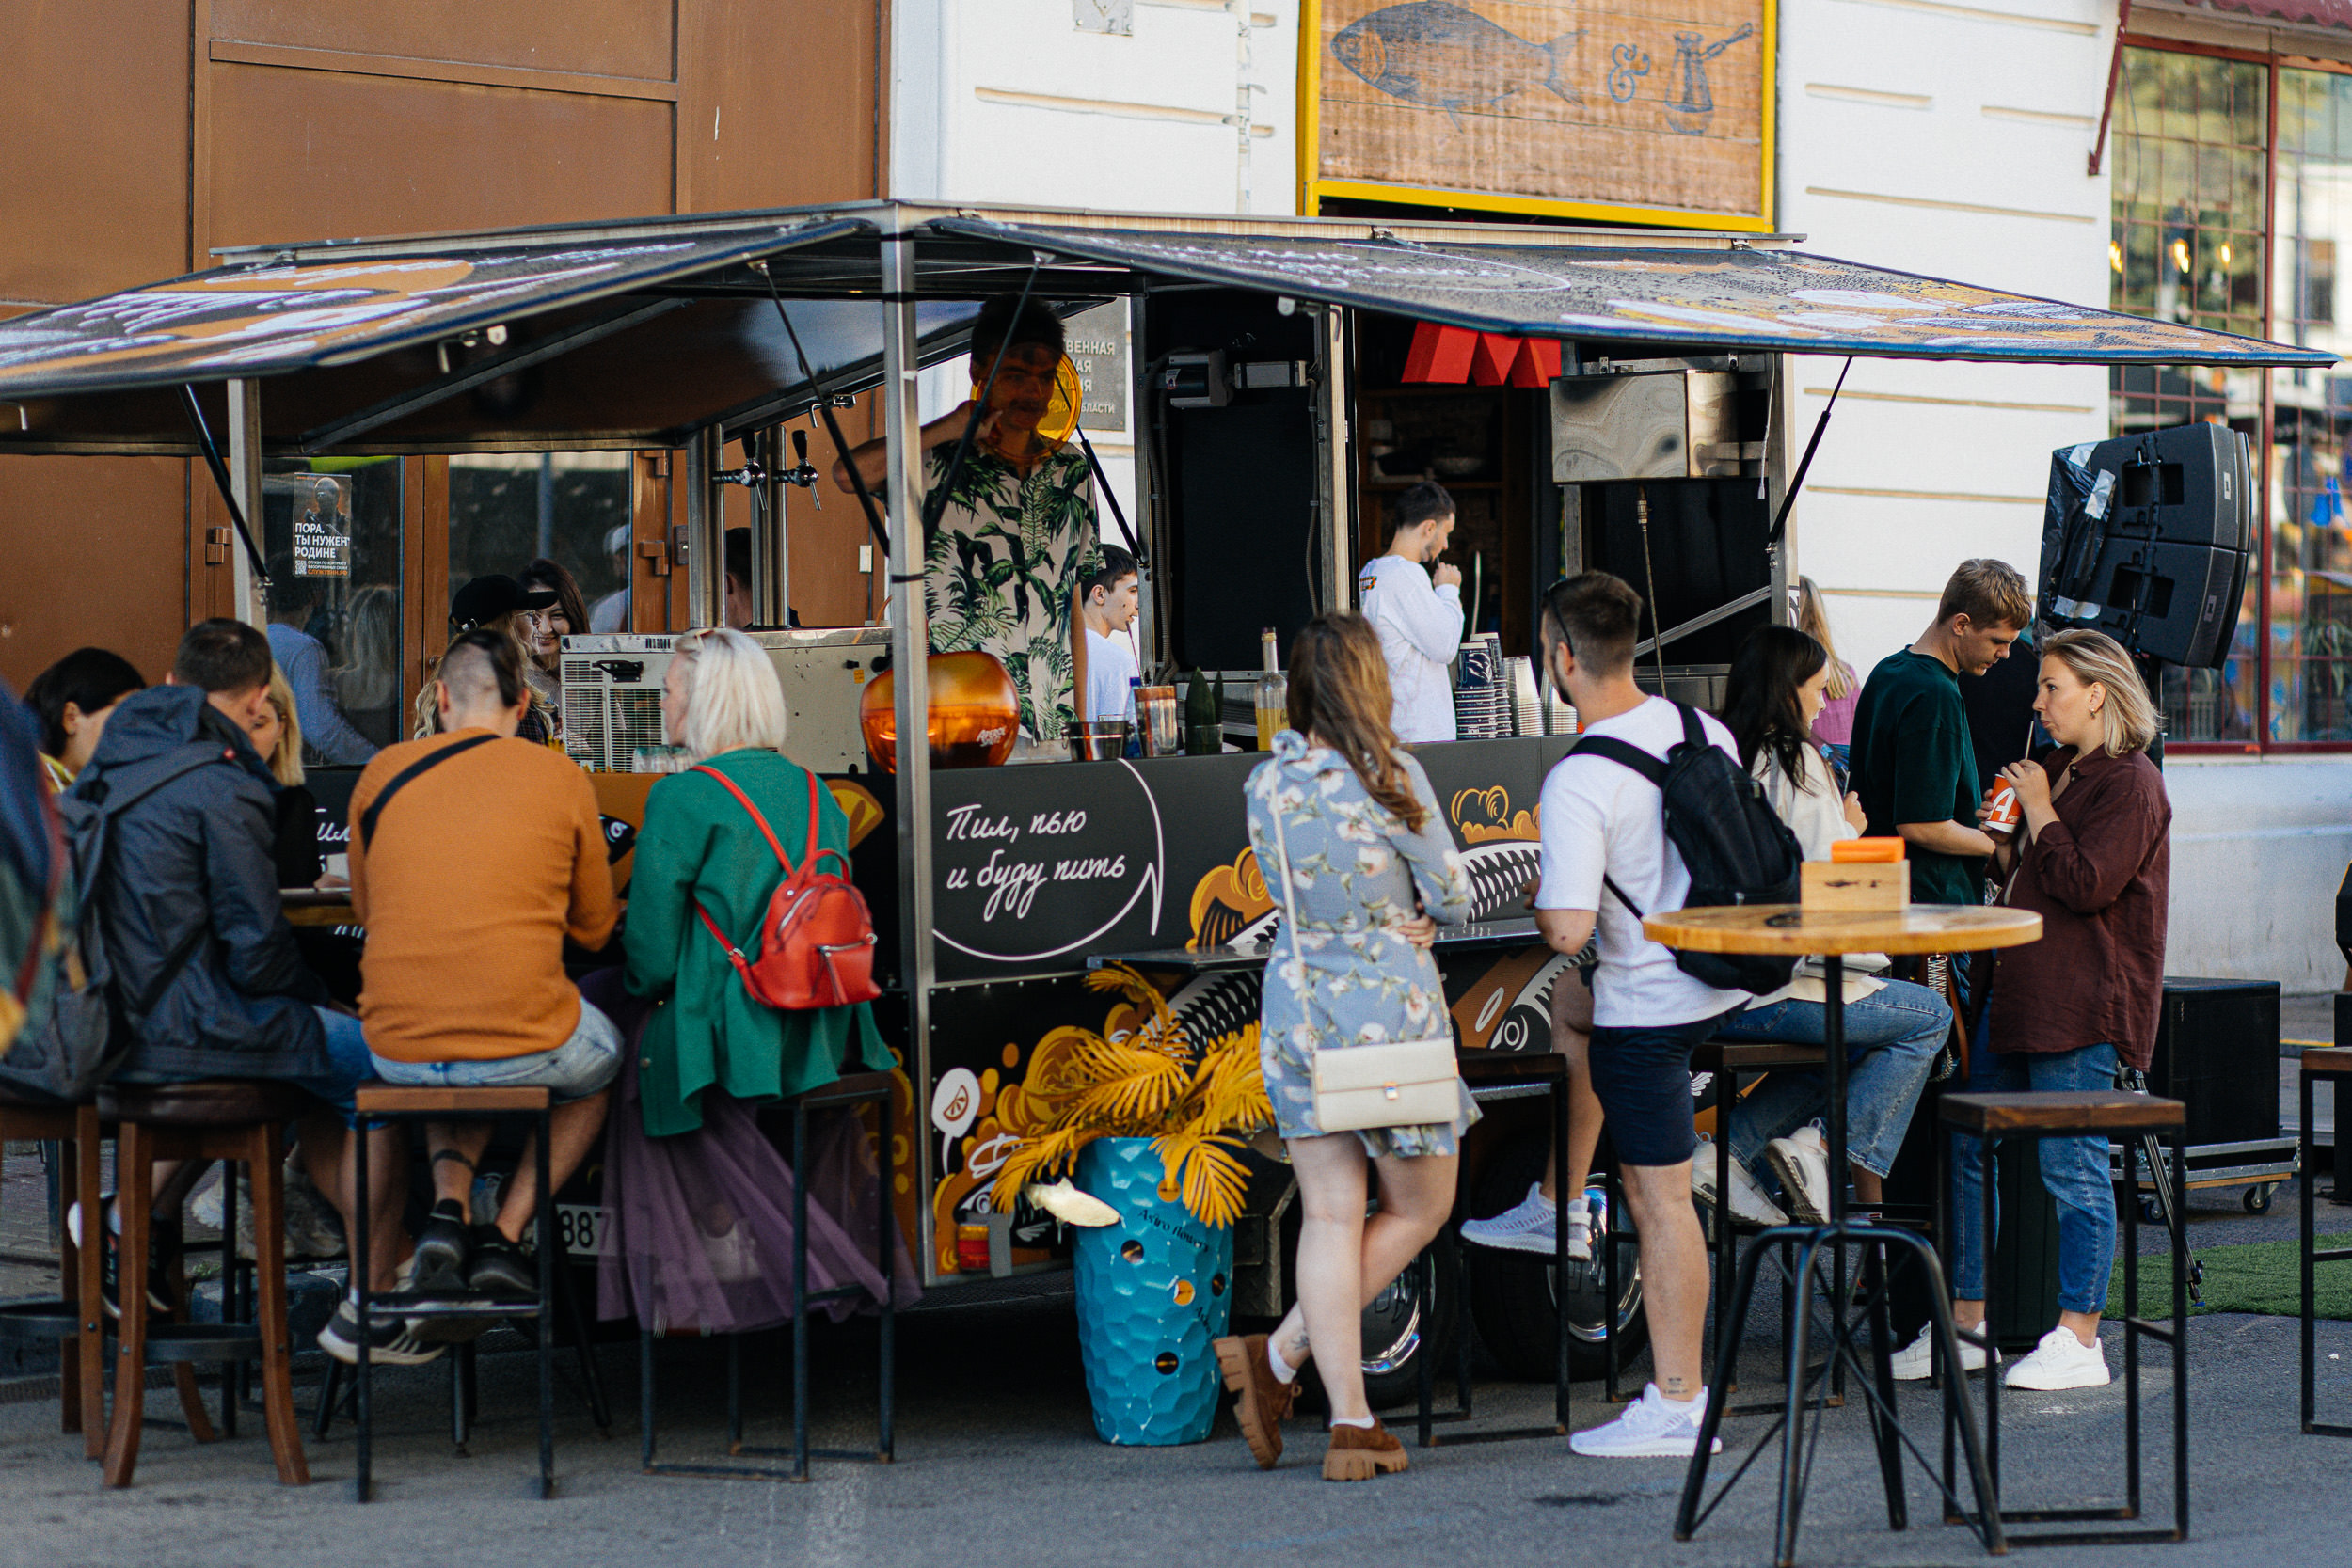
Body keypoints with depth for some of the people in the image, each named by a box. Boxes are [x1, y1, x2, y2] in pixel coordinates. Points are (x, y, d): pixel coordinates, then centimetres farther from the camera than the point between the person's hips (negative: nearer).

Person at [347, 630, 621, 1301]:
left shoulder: (382, 773, 5)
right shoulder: (562, 780, 0)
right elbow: (594, 928, 12)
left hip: (398, 1050, 3)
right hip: (525, 1044, -3)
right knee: (601, 1059, 33)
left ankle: (448, 1205, 15)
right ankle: (506, 1234, 18)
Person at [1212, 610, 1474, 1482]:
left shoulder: (1265, 783, 2)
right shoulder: (1391, 777, -13)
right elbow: (1452, 897, -6)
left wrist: (1389, 915, 6)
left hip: (1296, 1004, 5)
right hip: (1390, 1004, -5)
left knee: (1330, 1216, 7)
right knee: (1419, 1209, 12)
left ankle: (1350, 1420, 3)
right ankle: (1282, 1355, 1)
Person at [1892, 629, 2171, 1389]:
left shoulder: (2130, 784, -10)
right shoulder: (2060, 772, 18)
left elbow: (2087, 885, -20)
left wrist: (2040, 814, -11)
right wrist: (2004, 850, 6)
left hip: (2085, 1004, -10)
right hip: (2020, 985, 10)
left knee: (2070, 1163, -7)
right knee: (1974, 1149, 10)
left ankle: (2078, 1340, -1)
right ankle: (1967, 1321, 17)